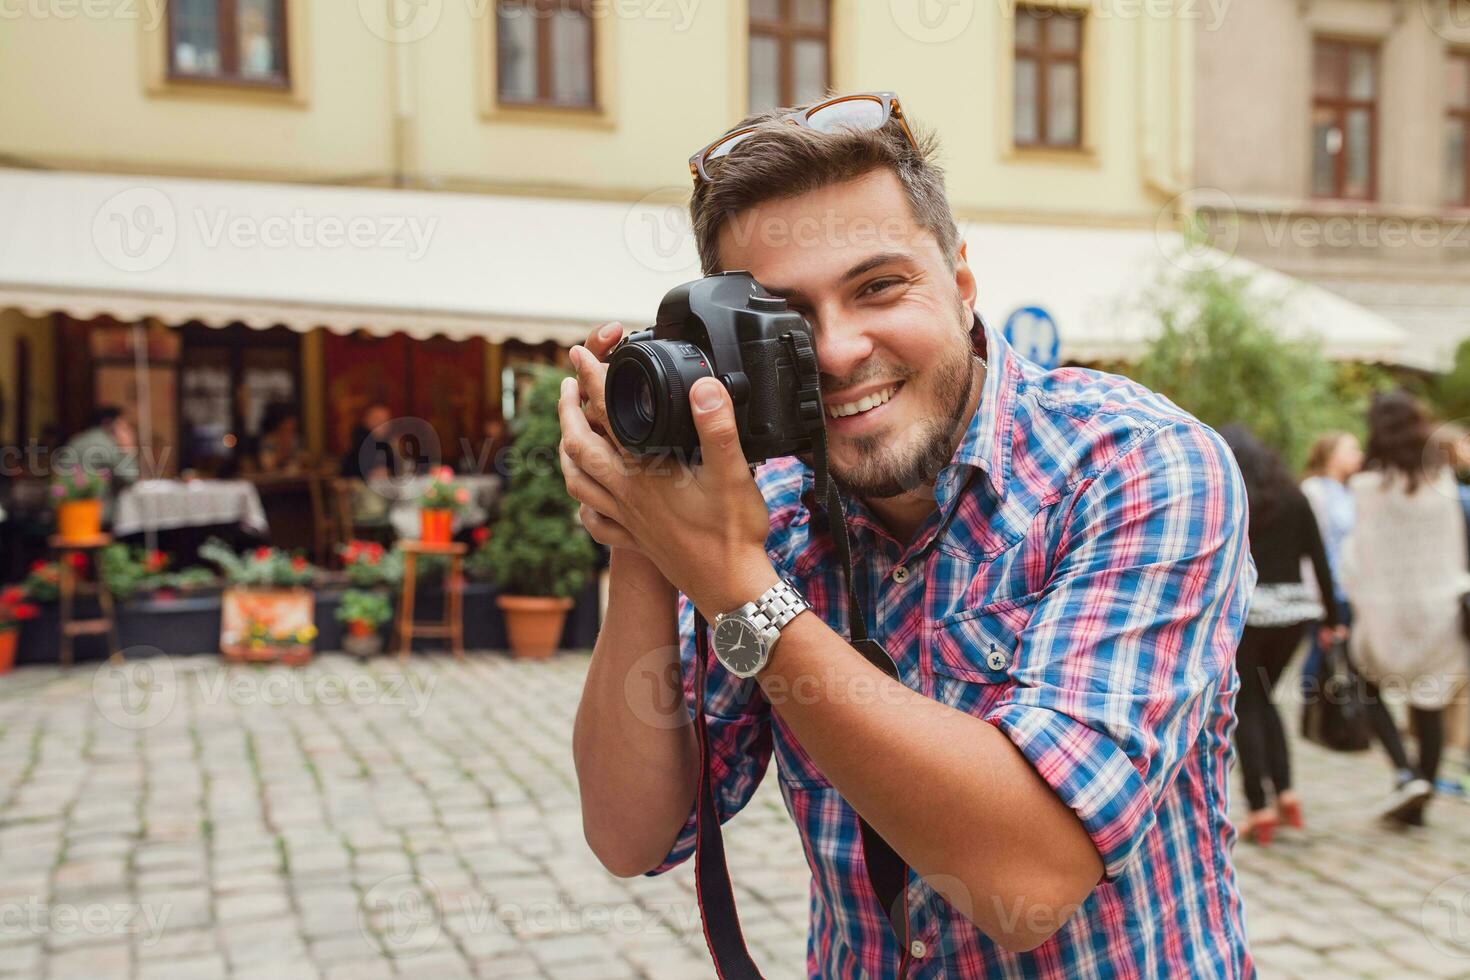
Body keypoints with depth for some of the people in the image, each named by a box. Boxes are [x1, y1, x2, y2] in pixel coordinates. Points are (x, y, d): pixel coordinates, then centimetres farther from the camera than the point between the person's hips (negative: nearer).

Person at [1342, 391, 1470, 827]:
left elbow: (1364, 552, -11)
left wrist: (1361, 605, -5)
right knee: (1430, 702, 10)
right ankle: (1418, 803, 17)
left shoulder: (1371, 483, -11)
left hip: (1389, 608, -4)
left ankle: (1405, 772, -2)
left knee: (1368, 685, 15)